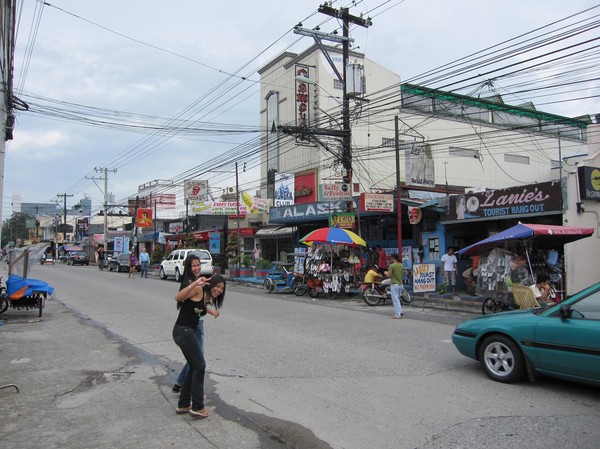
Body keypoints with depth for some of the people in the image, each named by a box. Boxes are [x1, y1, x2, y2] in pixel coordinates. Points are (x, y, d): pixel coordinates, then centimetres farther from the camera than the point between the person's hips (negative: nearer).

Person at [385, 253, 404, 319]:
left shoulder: (392, 265, -14)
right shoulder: (401, 265, 6)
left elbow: (389, 275, -14)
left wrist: (386, 273, 8)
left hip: (394, 284, -7)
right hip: (400, 284, 7)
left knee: (395, 299, -1)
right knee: (397, 299, 21)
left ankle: (397, 315, -1)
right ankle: (400, 311, 19)